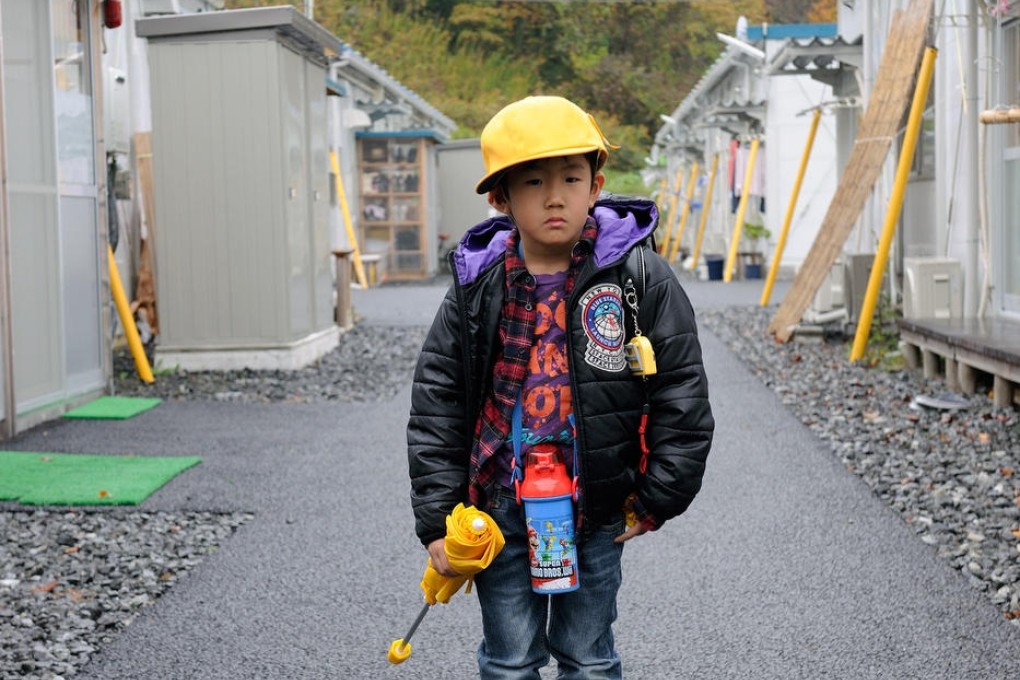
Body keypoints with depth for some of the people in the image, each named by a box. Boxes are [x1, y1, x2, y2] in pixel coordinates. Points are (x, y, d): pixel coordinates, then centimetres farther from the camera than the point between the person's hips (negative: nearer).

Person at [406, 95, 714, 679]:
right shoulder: (478, 285, -5)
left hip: (597, 510, -1)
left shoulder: (639, 276, -10)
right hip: (501, 507, 1)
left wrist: (657, 500, -4)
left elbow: (682, 393, -5)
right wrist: (438, 519, -4)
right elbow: (436, 400, -1)